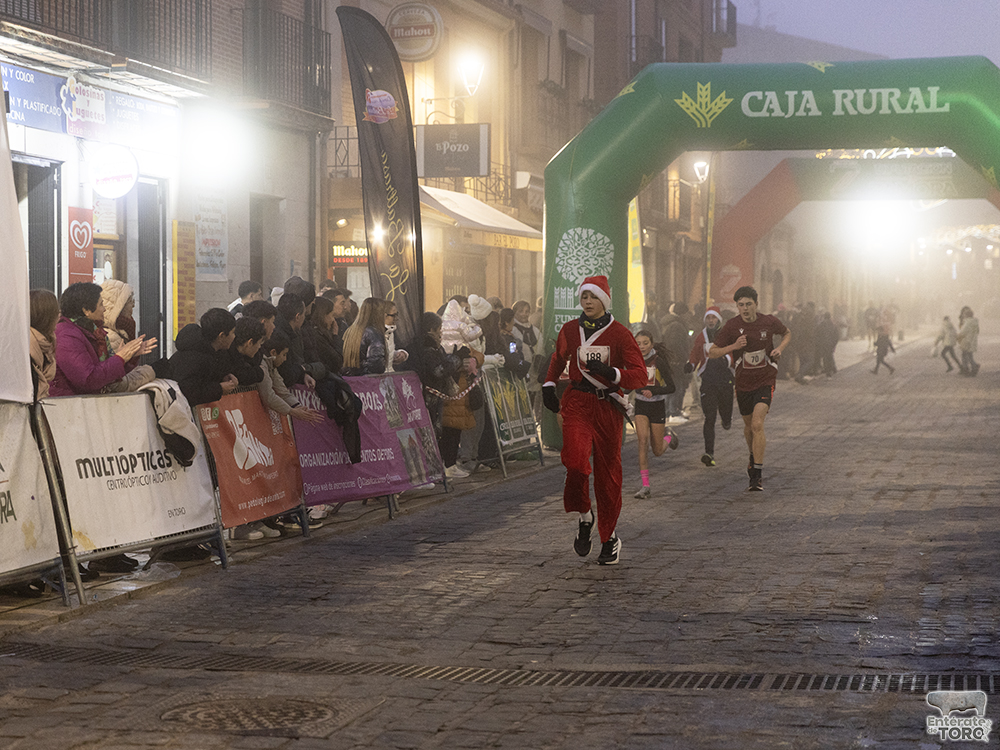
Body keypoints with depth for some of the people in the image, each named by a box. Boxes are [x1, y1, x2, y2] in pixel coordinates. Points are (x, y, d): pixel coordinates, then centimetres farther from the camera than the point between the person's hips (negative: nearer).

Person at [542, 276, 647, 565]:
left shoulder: (619, 333, -3)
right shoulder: (570, 330, 8)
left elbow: (640, 376, -9)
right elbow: (558, 359, 30)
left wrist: (610, 372, -24)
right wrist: (549, 385, 18)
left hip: (608, 406, -1)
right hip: (577, 403, 1)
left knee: (608, 472, 4)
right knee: (576, 460, -22)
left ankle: (610, 538, 19)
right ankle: (584, 517, 3)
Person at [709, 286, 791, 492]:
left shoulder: (769, 322, -7)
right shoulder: (731, 326, -9)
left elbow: (787, 333, 15)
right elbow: (712, 352, -7)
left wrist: (780, 347, -6)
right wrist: (734, 346, -22)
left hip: (765, 381, -2)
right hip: (743, 383, 2)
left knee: (757, 424, -19)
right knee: (748, 425, 17)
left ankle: (757, 474, -15)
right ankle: (753, 457, 49)